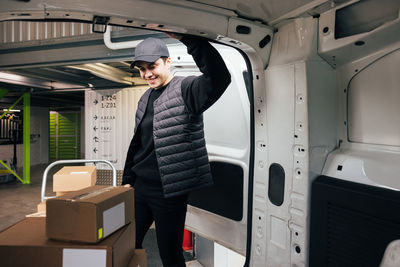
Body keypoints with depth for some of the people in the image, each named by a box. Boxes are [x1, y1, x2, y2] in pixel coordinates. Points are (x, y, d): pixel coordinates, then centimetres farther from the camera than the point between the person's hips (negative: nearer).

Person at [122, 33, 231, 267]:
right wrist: (127, 179, 17)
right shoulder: (146, 98, 10)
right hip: (139, 187, 7)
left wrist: (188, 38, -34)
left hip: (170, 192, -7)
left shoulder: (186, 90, -12)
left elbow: (219, 78, -34)